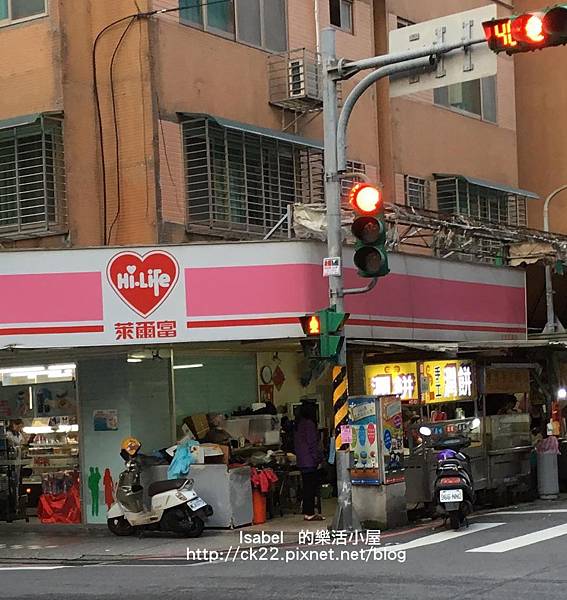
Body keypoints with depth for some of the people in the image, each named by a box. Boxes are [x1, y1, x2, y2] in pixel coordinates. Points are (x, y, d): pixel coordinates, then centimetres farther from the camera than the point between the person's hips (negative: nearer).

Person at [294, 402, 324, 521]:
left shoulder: (299, 425, 15)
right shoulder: (309, 424, -13)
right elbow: (313, 443, -16)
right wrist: (319, 459, -11)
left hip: (302, 462, 9)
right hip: (310, 461, -9)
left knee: (307, 487, 12)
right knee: (311, 486, -6)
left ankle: (307, 512, 14)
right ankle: (310, 513, -7)